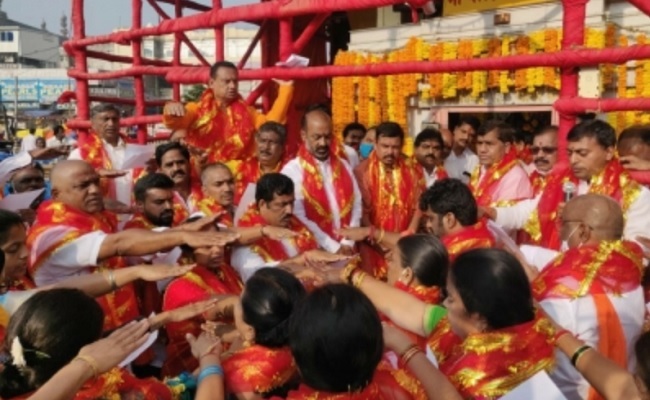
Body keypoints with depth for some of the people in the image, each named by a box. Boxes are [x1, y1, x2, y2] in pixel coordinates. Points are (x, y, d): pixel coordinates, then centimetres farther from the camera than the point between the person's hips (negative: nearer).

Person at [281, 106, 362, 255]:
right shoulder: (292, 170, -6)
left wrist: (348, 243, -4)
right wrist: (333, 247, -11)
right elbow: (299, 217, -11)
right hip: (314, 251, -3)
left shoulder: (343, 166, 9)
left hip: (346, 250, 4)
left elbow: (356, 205, 7)